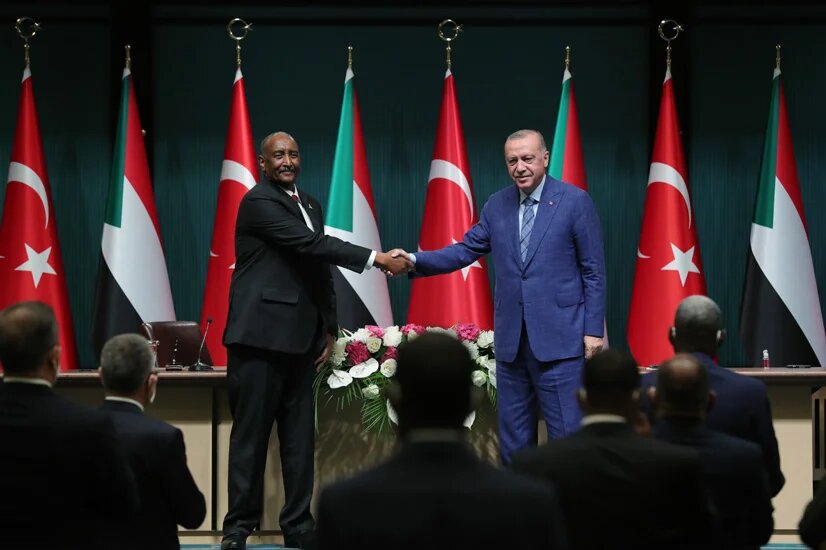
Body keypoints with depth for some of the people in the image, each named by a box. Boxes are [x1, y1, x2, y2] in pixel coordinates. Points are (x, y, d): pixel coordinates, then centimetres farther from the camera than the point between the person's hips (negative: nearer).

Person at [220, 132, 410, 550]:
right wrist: (375, 259, -21)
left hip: (300, 338, 7)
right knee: (251, 433, -4)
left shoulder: (309, 204, 16)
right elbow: (312, 244, -18)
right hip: (261, 335, -7)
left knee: (300, 437, 7)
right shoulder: (258, 202, -9)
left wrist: (329, 328, 14)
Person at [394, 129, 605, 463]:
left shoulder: (575, 201, -4)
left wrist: (593, 330, -8)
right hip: (511, 337, 5)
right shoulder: (497, 205, 10)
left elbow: (593, 271, -4)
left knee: (566, 433, -6)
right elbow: (465, 251, 10)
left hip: (559, 336, -5)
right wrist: (415, 260, -6)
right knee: (513, 434, 10)